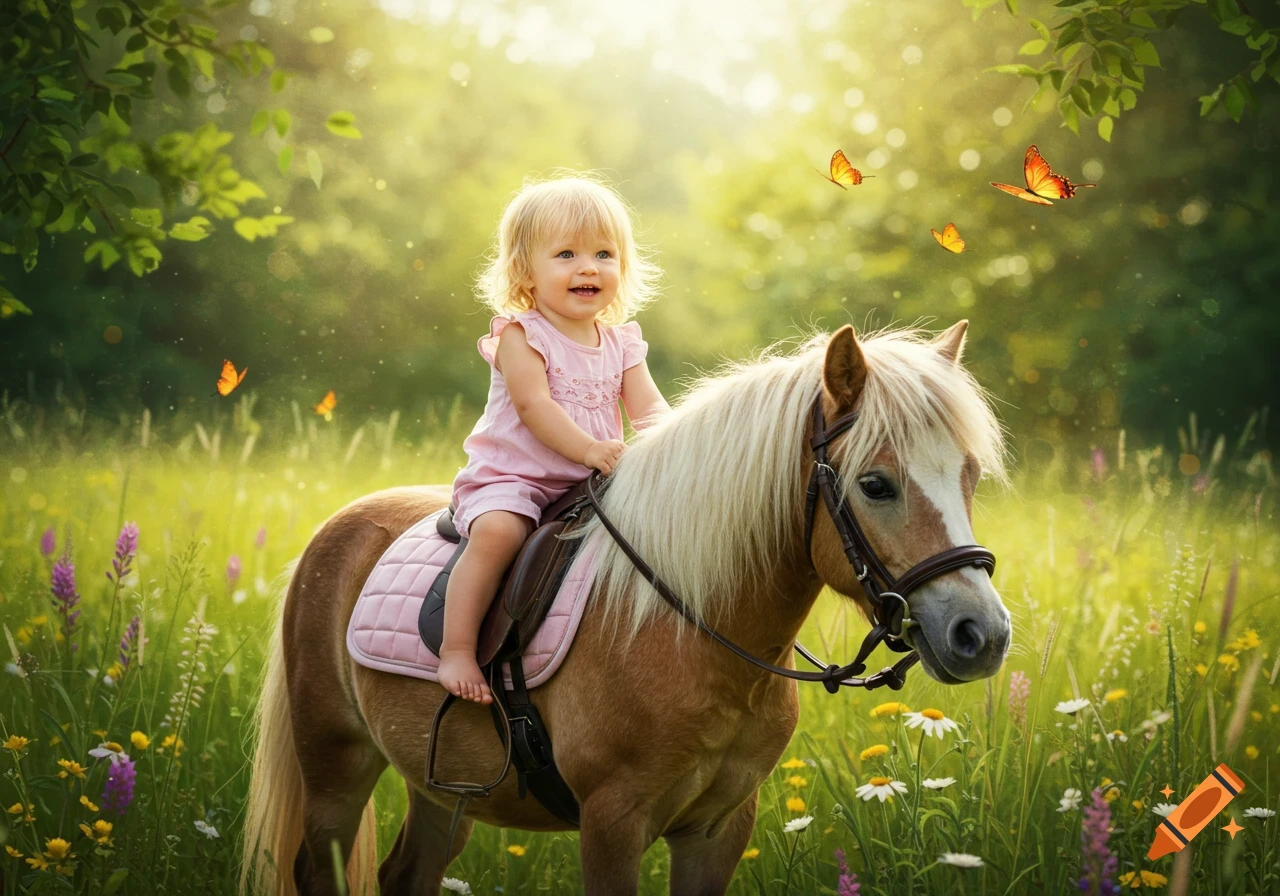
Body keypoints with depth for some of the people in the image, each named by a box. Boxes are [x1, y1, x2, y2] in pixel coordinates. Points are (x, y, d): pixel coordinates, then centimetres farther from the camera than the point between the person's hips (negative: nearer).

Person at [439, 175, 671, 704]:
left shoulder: (622, 343, 10)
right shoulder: (520, 334, -7)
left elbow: (649, 408, 0)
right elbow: (533, 404, -20)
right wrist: (589, 448, -33)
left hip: (589, 484, 6)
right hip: (509, 478, -6)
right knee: (498, 532, -33)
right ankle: (457, 648, -27)